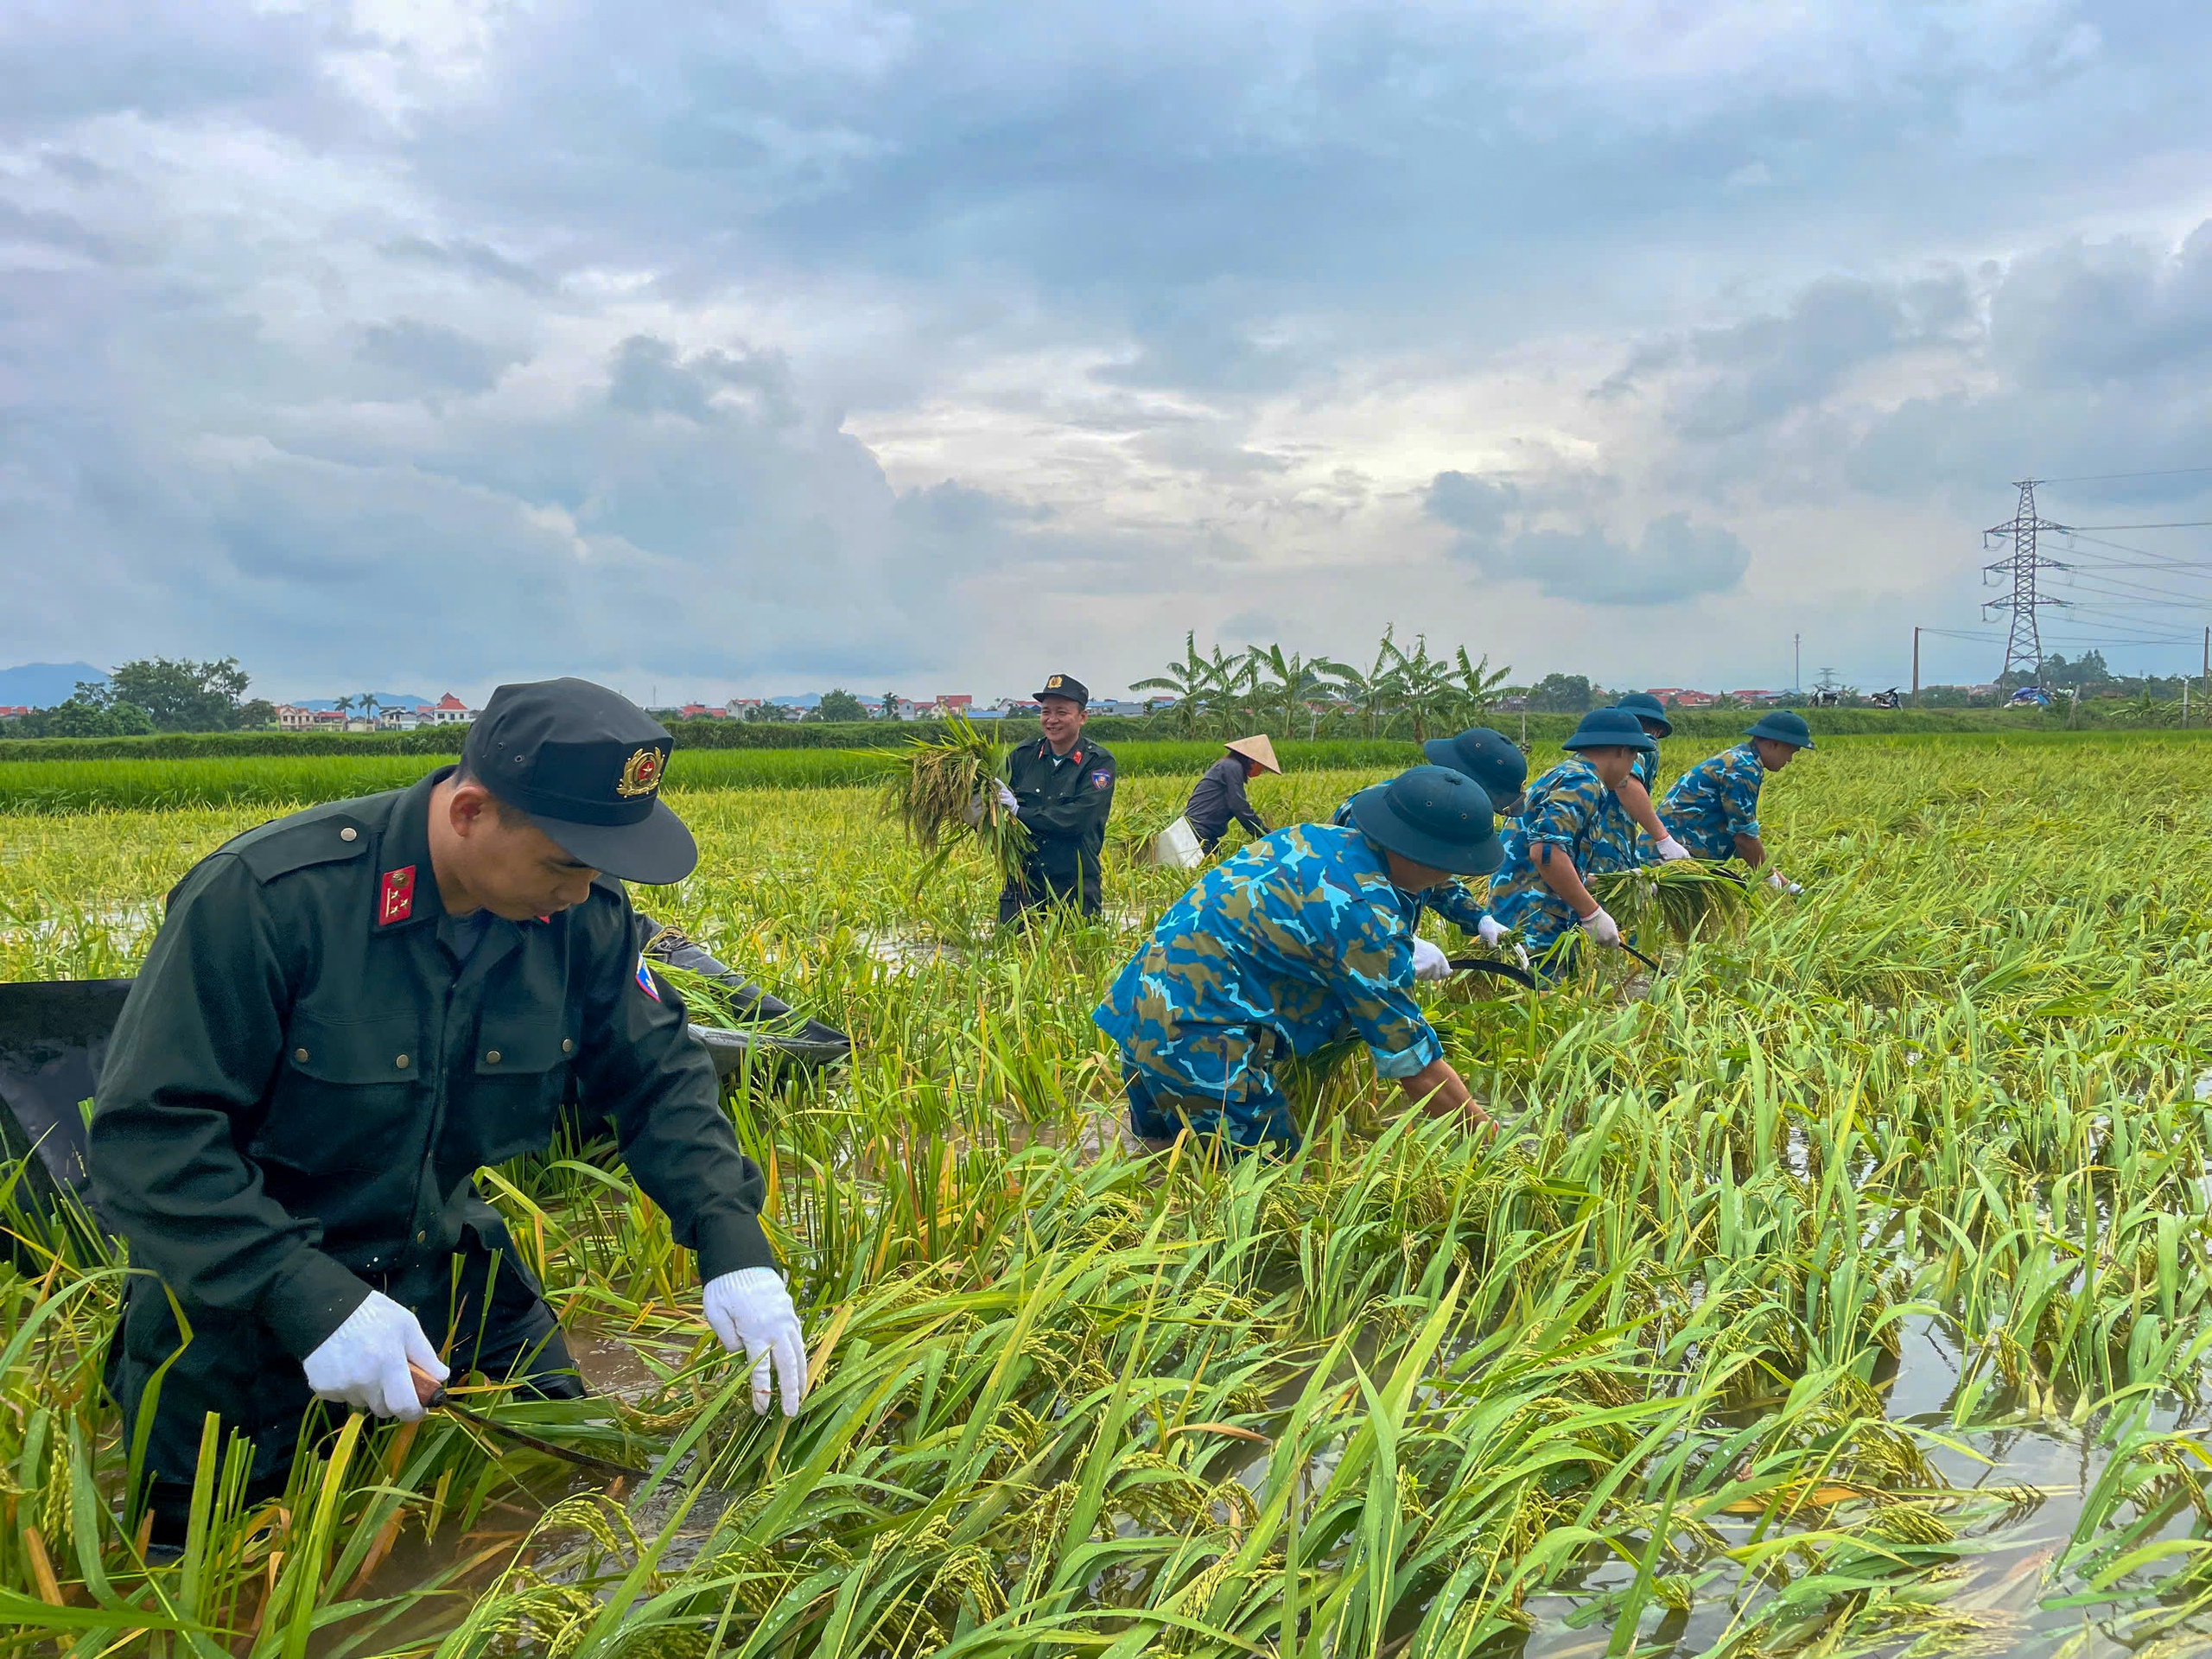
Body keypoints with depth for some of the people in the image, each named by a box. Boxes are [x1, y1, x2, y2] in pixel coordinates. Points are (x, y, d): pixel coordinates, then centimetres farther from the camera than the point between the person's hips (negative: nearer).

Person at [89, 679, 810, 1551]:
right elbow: (148, 1132, -29)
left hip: (438, 1262, 5)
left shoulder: (581, 912, -15)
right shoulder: (261, 897, -30)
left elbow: (659, 1073, -5)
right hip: (241, 1283, -4)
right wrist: (310, 1300, -37)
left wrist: (733, 1245, -18)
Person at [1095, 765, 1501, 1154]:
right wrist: (1489, 1133, 3)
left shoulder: (1316, 837, 5)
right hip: (1197, 1047, -9)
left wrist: (1404, 950, 26)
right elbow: (1416, 1067, -11)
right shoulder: (1365, 916, -19)